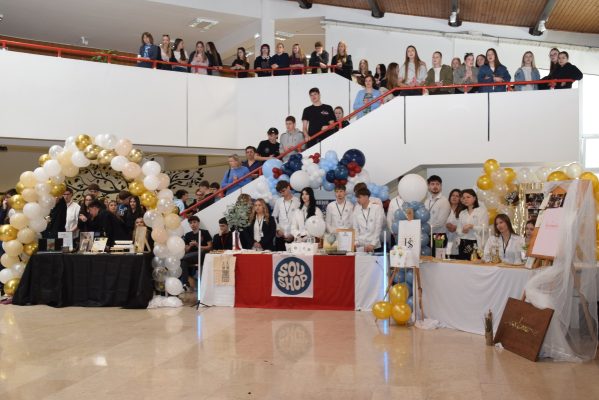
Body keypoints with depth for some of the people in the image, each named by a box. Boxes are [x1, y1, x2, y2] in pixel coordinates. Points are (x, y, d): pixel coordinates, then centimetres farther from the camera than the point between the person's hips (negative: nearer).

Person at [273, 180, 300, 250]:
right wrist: (278, 229, 2)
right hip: (280, 236, 3)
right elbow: (273, 217, 15)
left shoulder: (297, 202, -4)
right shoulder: (278, 202, 7)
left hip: (293, 237, -3)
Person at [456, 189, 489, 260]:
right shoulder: (462, 213, 17)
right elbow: (458, 231, 14)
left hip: (476, 244, -5)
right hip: (463, 244, 5)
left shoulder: (482, 211, 2)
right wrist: (462, 231, -8)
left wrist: (471, 226, -20)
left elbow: (484, 229, -6)